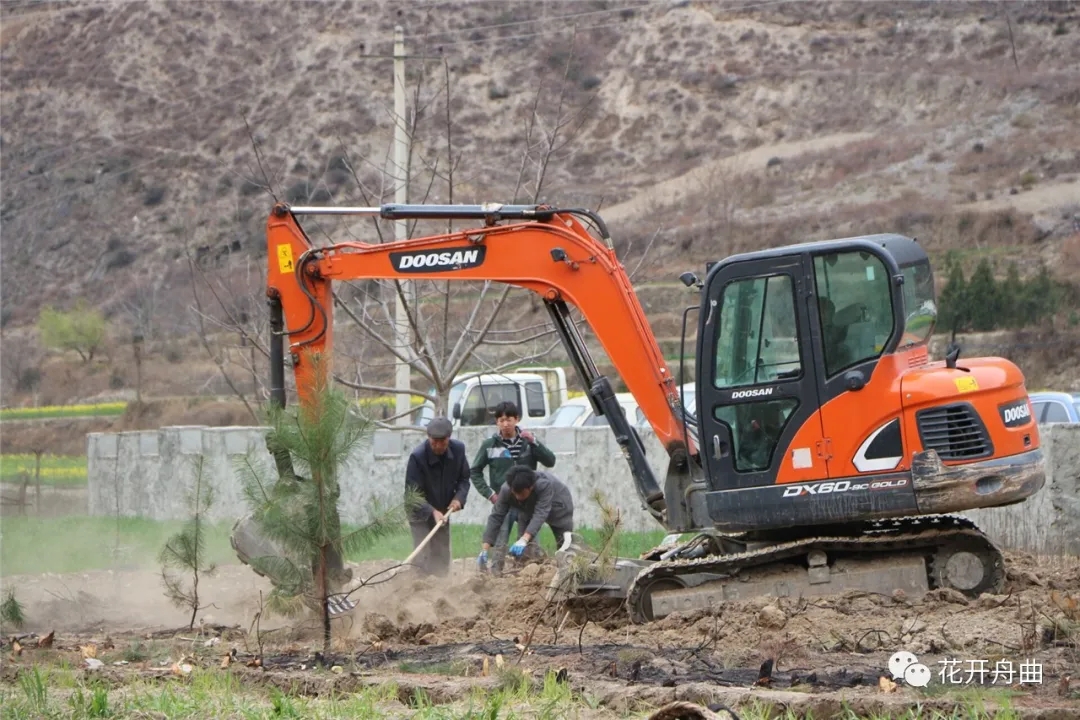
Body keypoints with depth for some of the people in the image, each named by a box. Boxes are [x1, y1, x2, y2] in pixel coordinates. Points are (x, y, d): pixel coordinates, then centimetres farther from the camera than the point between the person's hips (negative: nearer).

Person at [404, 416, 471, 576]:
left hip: (443, 511, 5)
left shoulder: (458, 449, -12)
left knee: (442, 557, 10)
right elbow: (412, 493, -27)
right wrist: (432, 512, -40)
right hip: (420, 512, -5)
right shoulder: (417, 456, -28)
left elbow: (464, 479, 3)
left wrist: (458, 498, -17)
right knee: (423, 557, -14)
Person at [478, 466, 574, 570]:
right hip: (529, 508, 3)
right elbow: (496, 517, -33)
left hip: (556, 506, -3)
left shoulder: (544, 485, -45)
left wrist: (524, 540, -66)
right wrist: (484, 550, -41)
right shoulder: (506, 490, -35)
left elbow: (540, 514, -52)